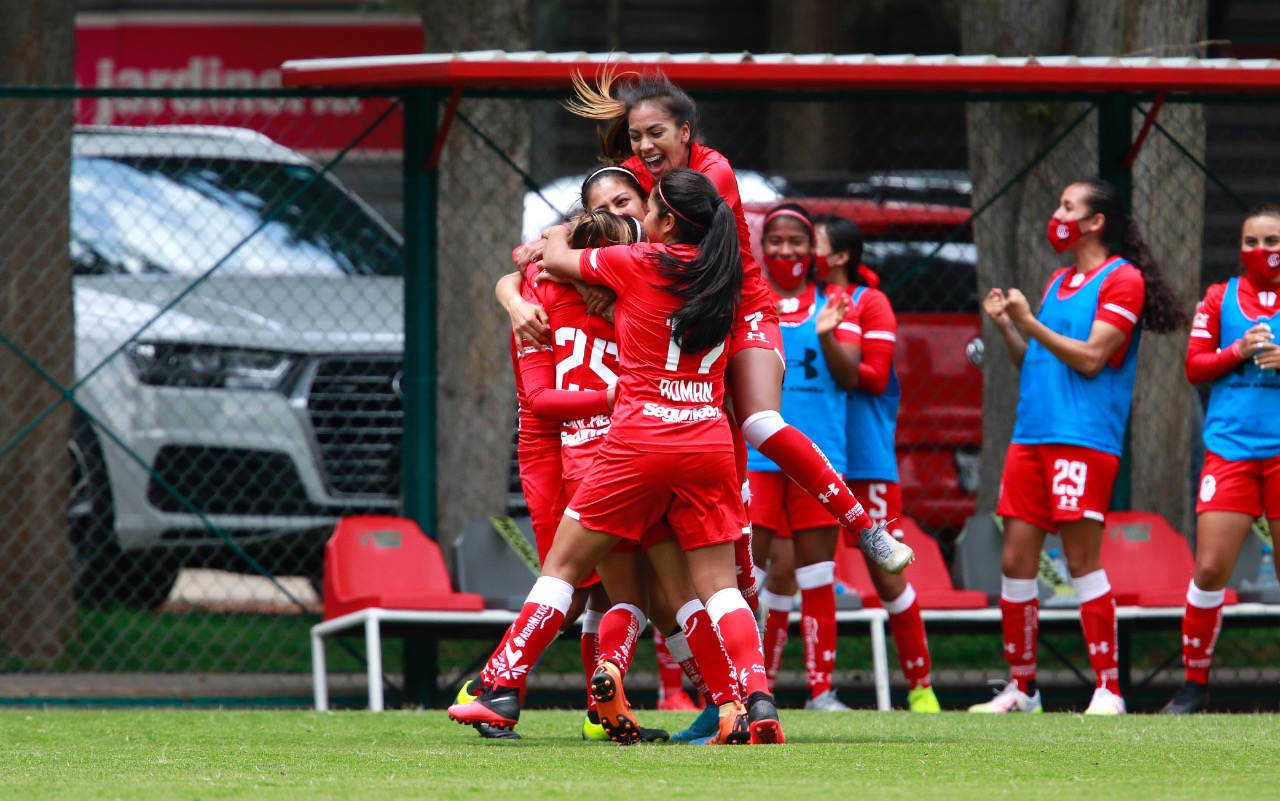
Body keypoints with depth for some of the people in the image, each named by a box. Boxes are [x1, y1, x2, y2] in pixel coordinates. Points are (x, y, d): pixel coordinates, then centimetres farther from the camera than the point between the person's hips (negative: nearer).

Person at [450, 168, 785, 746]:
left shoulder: (637, 263, -5)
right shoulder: (721, 276, 9)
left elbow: (556, 259, 11)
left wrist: (556, 237, 34)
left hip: (641, 438, -4)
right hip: (711, 439, 4)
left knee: (563, 566, 5)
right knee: (717, 584, 4)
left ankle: (504, 693, 5)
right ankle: (758, 705, -13)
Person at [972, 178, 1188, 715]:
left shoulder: (1122, 279, -5)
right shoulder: (1058, 283, 20)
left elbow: (1090, 358, -13)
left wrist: (1031, 324, -12)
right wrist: (1007, 327, 7)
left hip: (1084, 439, -8)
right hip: (1032, 435, 8)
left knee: (1082, 562, -9)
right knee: (1015, 562, 4)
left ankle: (1108, 690, -5)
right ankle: (1020, 688, 11)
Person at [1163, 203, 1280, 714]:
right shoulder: (1220, 298, 10)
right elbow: (1194, 366, 8)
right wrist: (1238, 351, -9)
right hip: (1230, 450, 1)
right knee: (1209, 569, -5)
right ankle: (1194, 684, 5)